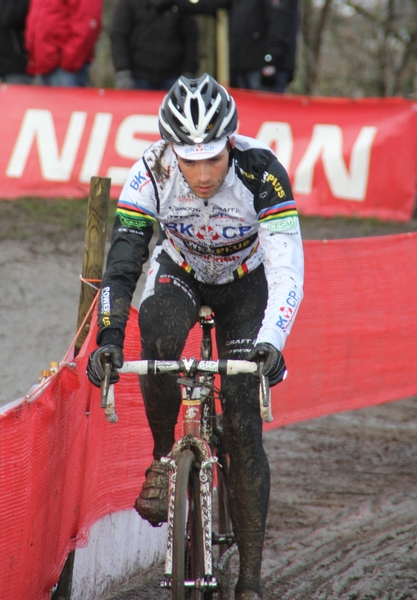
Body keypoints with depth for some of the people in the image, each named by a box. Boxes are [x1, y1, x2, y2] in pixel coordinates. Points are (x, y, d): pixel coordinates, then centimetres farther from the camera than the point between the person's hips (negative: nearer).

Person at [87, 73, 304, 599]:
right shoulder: (153, 171, -28)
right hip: (180, 272, 1)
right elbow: (122, 260, -28)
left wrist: (269, 344, -52)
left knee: (243, 428, -11)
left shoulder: (261, 172, -33)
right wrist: (109, 336, -42)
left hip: (245, 283, -1)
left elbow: (287, 271, -38)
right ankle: (163, 457, -12)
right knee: (158, 335, -36)